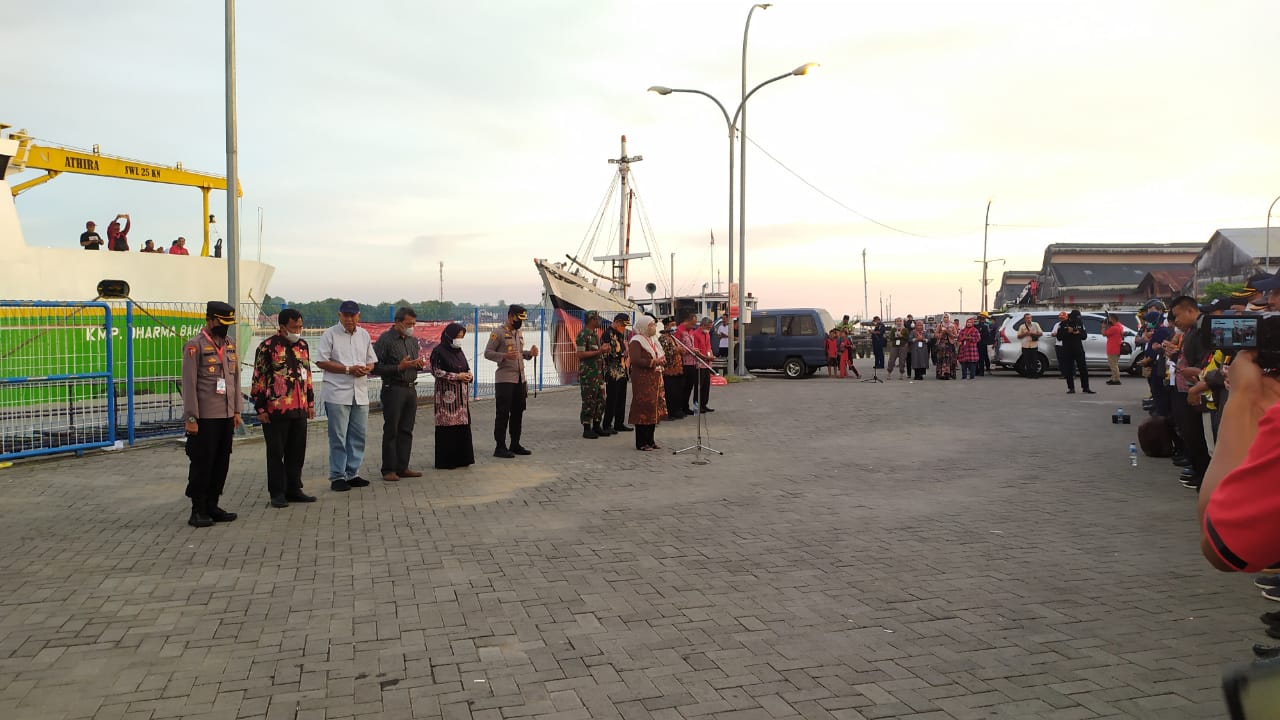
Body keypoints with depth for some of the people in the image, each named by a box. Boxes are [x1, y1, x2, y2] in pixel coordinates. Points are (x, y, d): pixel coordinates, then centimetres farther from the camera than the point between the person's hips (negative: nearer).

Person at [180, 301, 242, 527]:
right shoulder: (195, 346, -9)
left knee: (221, 463, 11)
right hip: (205, 417, -6)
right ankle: (198, 511, 10)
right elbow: (189, 384, -11)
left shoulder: (230, 344, 12)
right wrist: (191, 418, -14)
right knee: (202, 464, 1)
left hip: (226, 416, 7)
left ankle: (212, 506, 21)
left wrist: (236, 410, 12)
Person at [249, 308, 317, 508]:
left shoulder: (302, 345, 12)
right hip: (275, 410, -6)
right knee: (276, 453, 3)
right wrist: (260, 409, -9)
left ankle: (294, 490, 22)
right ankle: (277, 493, 11)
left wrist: (310, 403, 17)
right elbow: (259, 379, -7)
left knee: (297, 452, 11)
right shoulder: (268, 347, -7)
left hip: (299, 409, 6)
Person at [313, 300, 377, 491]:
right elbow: (321, 361, -7)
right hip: (337, 393, -5)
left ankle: (352, 474, 18)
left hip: (360, 393, 5)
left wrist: (367, 369, -4)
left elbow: (371, 360, 20)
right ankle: (337, 476, 6)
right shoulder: (330, 335, -2)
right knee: (338, 437, -2)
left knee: (358, 435, 8)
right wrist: (348, 369, -14)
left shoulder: (364, 335, 14)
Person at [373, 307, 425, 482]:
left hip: (411, 389, 7)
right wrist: (399, 367, -18)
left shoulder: (413, 341, 14)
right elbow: (375, 367, -12)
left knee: (406, 431, 9)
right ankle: (388, 470, 4)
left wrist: (419, 365, 4)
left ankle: (402, 467, 16)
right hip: (393, 389, -7)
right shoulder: (385, 339, -8)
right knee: (391, 431, -2)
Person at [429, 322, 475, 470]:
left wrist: (469, 375, 1)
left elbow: (467, 368, 24)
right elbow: (436, 371, -12)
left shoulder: (459, 351, 15)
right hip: (447, 394, -7)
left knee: (463, 426, 5)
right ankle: (446, 461, 2)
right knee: (448, 427, -6)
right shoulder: (439, 351, -7)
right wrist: (457, 376, -15)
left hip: (461, 394, 7)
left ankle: (461, 458, 14)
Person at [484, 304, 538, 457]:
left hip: (520, 379, 8)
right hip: (505, 380, -8)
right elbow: (487, 353, -11)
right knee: (503, 414, -3)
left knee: (518, 413, 12)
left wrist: (530, 353, 5)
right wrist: (505, 356, -27)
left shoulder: (519, 333, 16)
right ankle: (500, 448, 2)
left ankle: (515, 445, 21)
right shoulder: (498, 333, -9)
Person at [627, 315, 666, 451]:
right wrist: (653, 362, -20)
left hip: (654, 378, 9)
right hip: (642, 379, -9)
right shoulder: (636, 341, -9)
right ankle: (641, 443, -4)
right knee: (643, 407, -9)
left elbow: (659, 356, 29)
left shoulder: (653, 340, 19)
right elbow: (635, 360, -20)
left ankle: (650, 440, 17)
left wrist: (660, 361, 5)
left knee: (652, 408, 9)